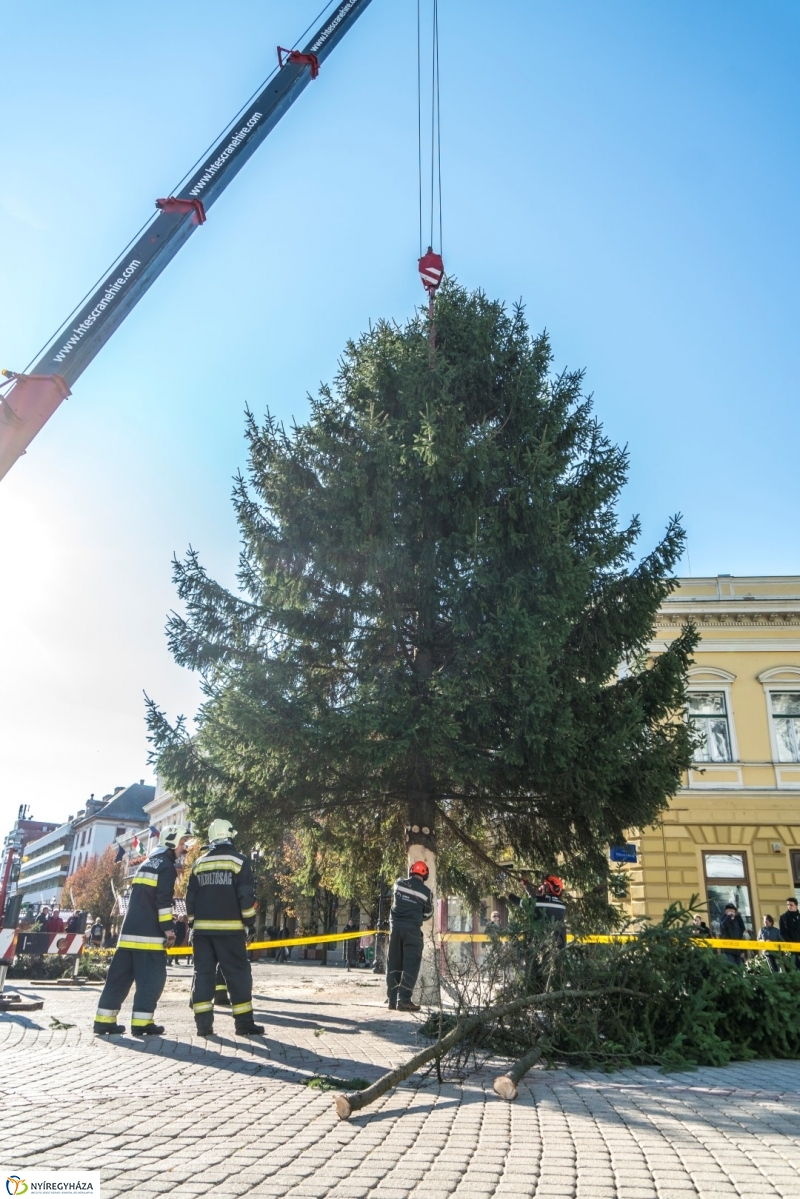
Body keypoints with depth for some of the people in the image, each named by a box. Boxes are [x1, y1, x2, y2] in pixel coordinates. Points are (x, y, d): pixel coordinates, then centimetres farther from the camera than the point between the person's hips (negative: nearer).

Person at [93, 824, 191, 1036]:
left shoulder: (148, 863, 22)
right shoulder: (166, 865, -7)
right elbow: (163, 900, -16)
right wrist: (169, 929, -15)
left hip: (130, 930, 9)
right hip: (149, 933, -9)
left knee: (120, 974, 10)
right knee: (152, 977, -4)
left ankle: (104, 1020, 10)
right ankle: (141, 1022, -6)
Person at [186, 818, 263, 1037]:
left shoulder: (199, 864, 9)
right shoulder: (239, 861, -5)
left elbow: (190, 897, 11)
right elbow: (246, 895, -9)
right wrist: (250, 921, 1)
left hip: (203, 928, 4)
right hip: (229, 929, -4)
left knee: (203, 973, 9)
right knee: (238, 975, 1)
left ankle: (203, 1023, 6)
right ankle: (244, 1023, 2)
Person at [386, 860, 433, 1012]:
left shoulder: (399, 883, 4)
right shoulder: (426, 891, -2)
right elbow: (428, 914, 8)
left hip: (395, 925, 4)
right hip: (412, 929, -4)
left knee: (394, 963, 10)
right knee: (411, 964, -1)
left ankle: (393, 1000, 13)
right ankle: (403, 1000, -10)